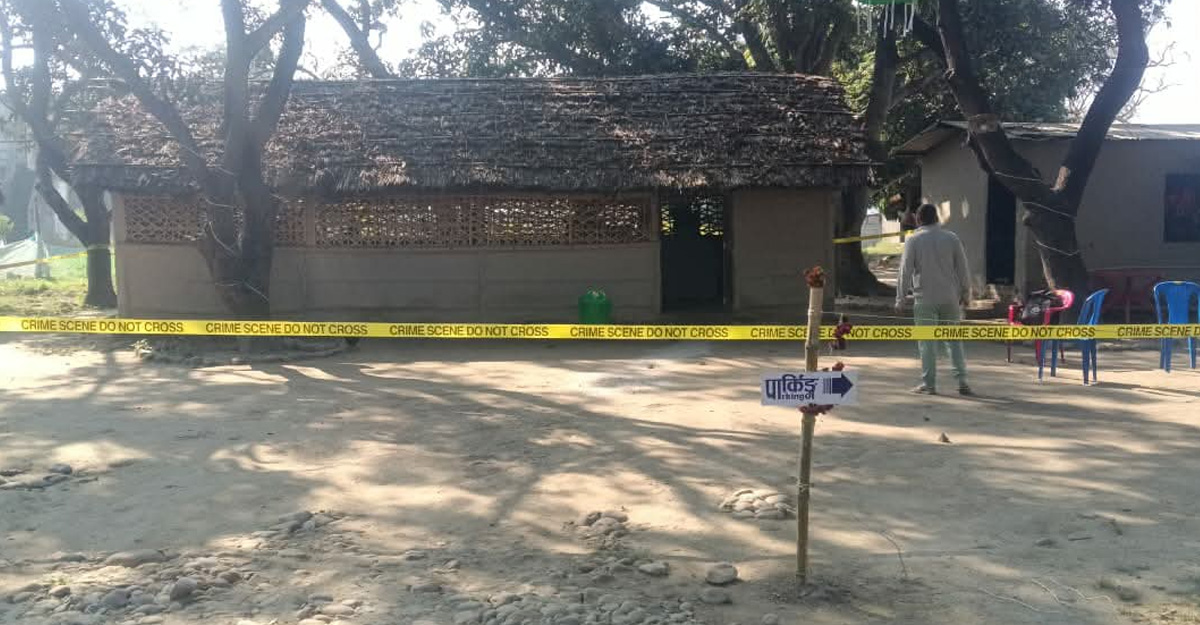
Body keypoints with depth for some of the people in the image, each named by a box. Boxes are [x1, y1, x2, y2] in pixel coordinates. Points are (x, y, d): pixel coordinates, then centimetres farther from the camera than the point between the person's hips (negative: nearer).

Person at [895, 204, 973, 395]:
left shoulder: (913, 240, -4)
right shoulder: (951, 238, 3)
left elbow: (905, 271, -6)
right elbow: (962, 268, 6)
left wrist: (900, 299, -1)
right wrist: (966, 293, 16)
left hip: (925, 299, -3)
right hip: (950, 298, 3)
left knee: (927, 342, 2)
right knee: (954, 339, 11)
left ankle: (929, 384, 3)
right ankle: (962, 381, 10)